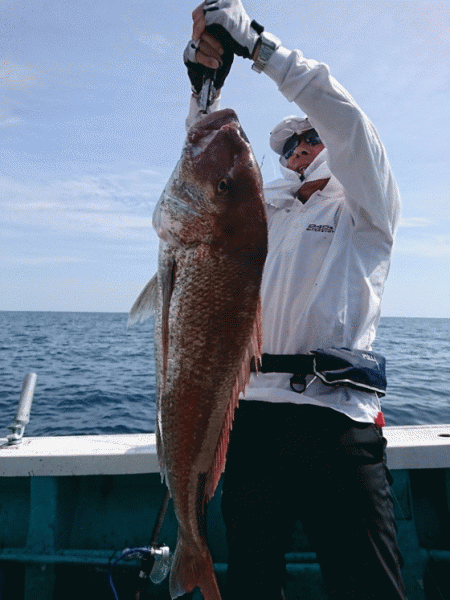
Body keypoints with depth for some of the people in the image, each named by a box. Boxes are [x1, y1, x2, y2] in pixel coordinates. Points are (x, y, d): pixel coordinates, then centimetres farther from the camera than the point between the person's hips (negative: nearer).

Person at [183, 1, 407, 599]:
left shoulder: (366, 208, 10)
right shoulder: (266, 208, 23)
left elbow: (338, 110, -3)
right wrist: (204, 83, 3)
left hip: (337, 418, -4)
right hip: (251, 411, 5)